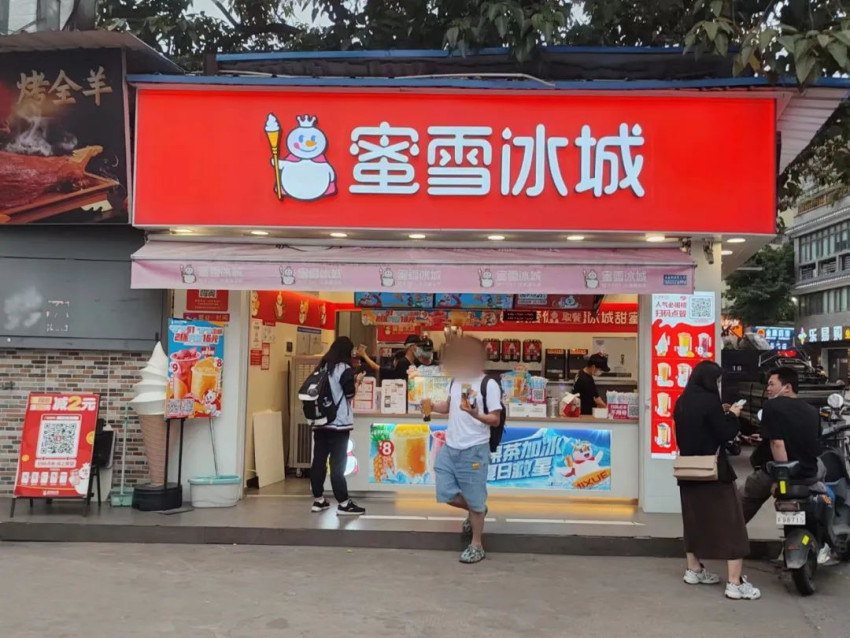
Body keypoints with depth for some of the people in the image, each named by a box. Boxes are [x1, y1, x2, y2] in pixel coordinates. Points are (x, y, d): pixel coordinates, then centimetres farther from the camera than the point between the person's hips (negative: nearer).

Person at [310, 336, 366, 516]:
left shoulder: (323, 367, 13)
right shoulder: (344, 369, -8)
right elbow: (350, 394, -8)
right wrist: (357, 381, 8)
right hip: (338, 422, -7)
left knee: (319, 460, 8)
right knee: (338, 463, -6)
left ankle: (318, 500, 15)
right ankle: (343, 504, -2)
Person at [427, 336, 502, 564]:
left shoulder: (489, 384, -11)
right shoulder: (455, 380, 9)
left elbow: (495, 419, -12)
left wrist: (476, 415, -31)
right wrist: (433, 406, 4)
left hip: (474, 450, -7)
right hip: (449, 447, 7)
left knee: (474, 500, 3)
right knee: (446, 494, 10)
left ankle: (477, 546, 19)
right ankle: (475, 511, 38)